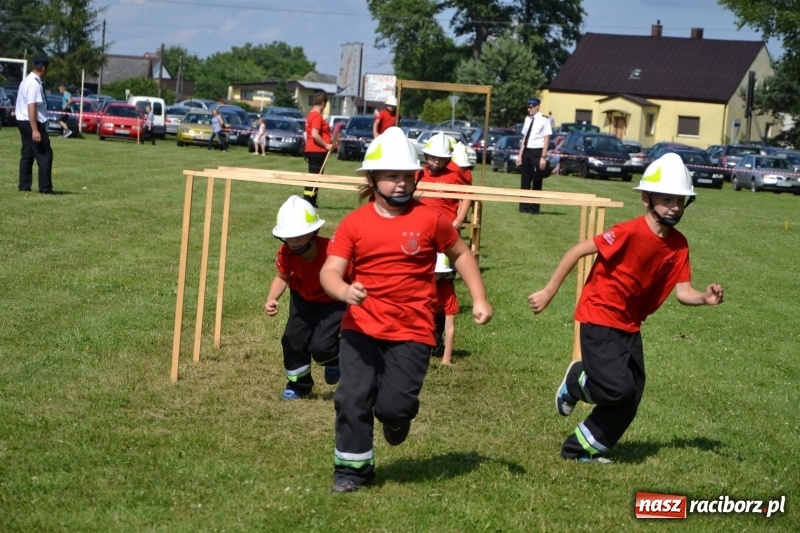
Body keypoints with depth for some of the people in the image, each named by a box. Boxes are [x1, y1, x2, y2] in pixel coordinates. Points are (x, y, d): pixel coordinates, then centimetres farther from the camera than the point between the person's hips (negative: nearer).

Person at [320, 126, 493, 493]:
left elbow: (460, 254, 14)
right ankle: (352, 468, 15)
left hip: (412, 332, -1)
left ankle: (397, 415, 30)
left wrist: (479, 299, 7)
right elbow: (330, 272, -8)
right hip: (361, 328, 1)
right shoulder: (354, 223, -2)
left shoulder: (429, 220, -2)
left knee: (392, 405, -8)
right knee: (353, 398, -4)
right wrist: (344, 291, -31)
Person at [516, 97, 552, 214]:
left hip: (537, 152, -6)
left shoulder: (544, 120, -9)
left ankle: (534, 208, 8)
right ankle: (524, 207, 14)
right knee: (525, 180, 8)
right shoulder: (528, 119, 10)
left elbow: (546, 139, -10)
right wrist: (520, 154, 11)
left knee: (537, 182, 1)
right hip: (527, 151, 6)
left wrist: (543, 157, -13)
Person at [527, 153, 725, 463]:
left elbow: (682, 291, -5)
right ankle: (577, 380, 15)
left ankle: (581, 449, 23)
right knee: (617, 389, -18)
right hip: (599, 318, -7)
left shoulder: (678, 245, -2)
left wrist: (705, 298, -28)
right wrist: (549, 292, -17)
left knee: (630, 401, 7)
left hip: (629, 325, 7)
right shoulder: (631, 232, -21)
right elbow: (577, 251, -19)